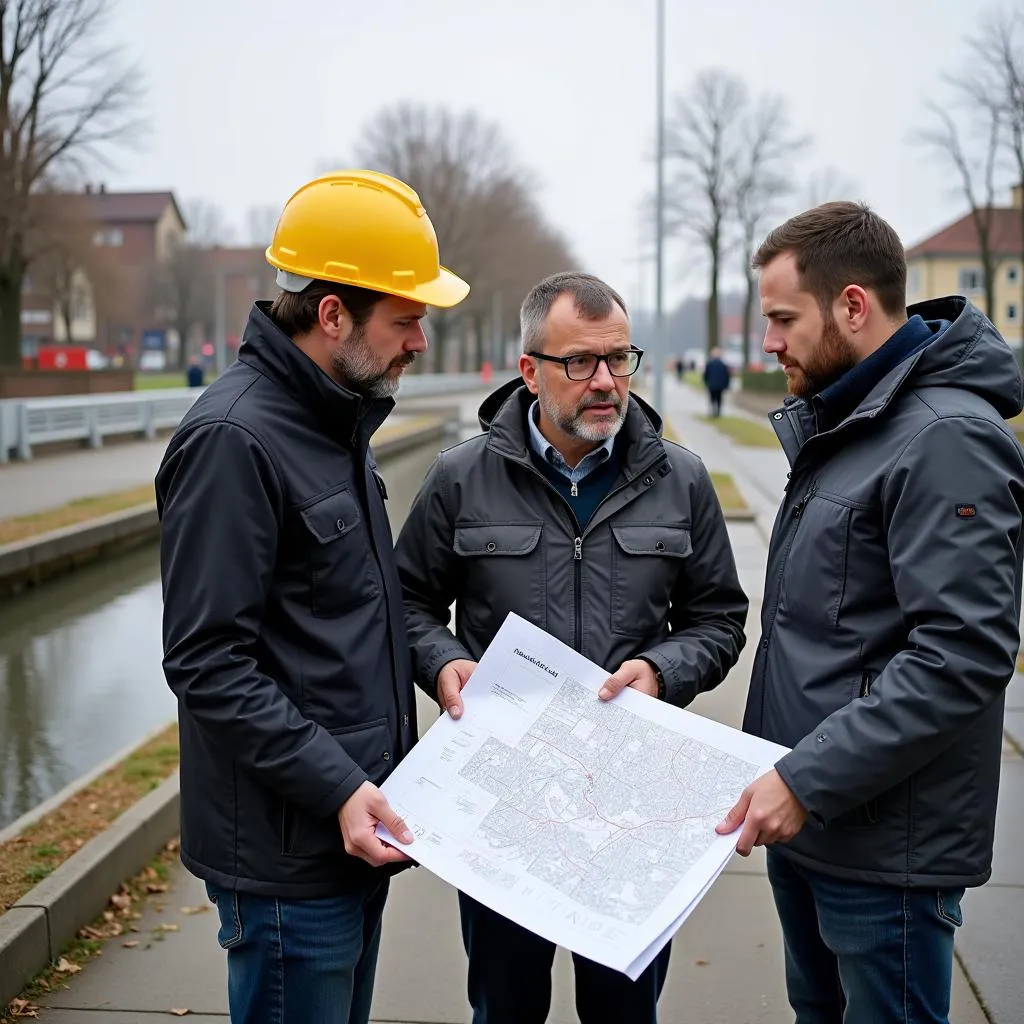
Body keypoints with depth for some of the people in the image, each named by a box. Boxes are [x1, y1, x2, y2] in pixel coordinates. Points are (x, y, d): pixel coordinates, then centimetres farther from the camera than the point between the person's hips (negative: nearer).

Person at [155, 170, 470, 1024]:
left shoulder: (336, 420, 11)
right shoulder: (234, 438, -19)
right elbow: (207, 663, -21)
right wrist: (336, 787, -24)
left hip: (354, 831, 9)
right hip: (287, 853, -9)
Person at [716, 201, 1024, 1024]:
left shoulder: (946, 440, -19)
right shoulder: (839, 424, 10)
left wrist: (809, 780, -25)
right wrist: (781, 773, 13)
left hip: (883, 846, -9)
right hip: (805, 821, 9)